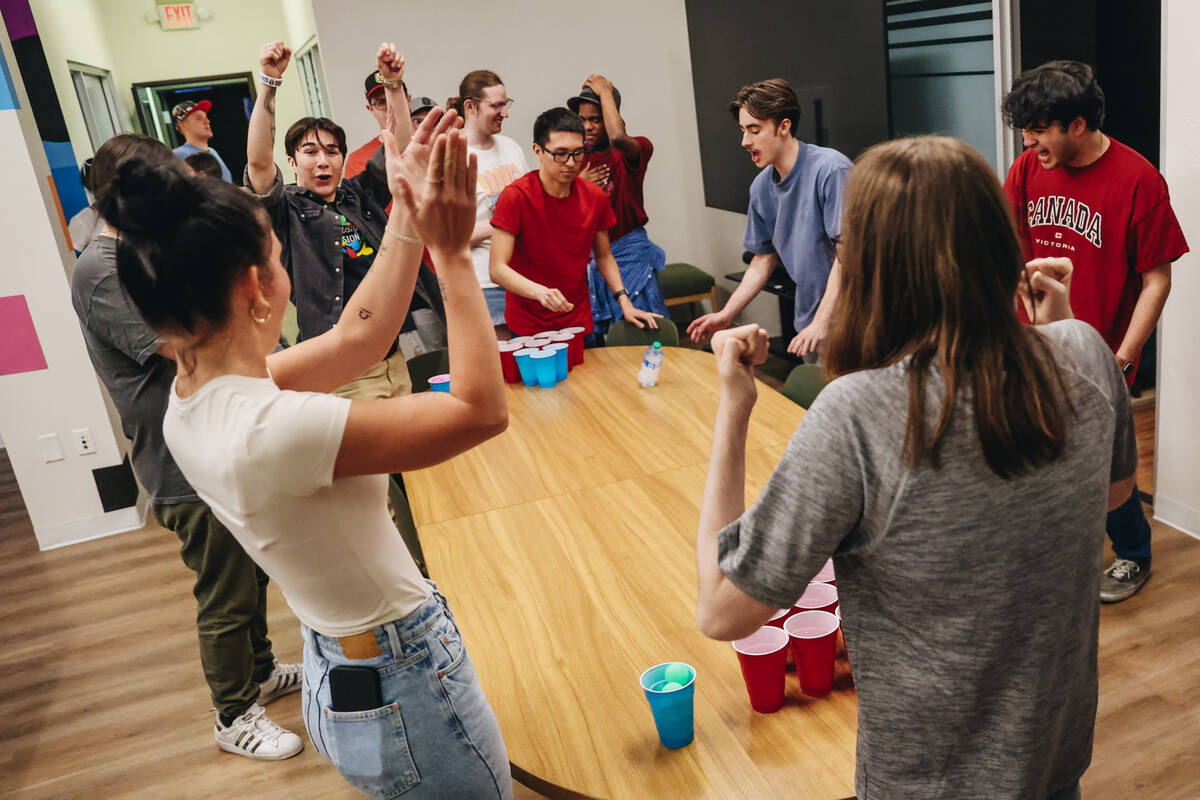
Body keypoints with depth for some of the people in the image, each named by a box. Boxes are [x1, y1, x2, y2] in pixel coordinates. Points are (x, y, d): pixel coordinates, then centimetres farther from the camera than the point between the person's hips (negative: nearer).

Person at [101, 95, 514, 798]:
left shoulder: (193, 401, -4)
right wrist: (452, 253, -24)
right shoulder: (271, 430, -33)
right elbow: (482, 410, -29)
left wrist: (406, 219, -1)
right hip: (404, 695, -8)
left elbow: (356, 339, 3)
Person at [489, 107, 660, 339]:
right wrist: (540, 292, -36)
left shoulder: (595, 197, -1)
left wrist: (624, 302, -1)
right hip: (527, 328, -4)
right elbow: (497, 269, -20)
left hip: (579, 324, 4)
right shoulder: (515, 197, -15)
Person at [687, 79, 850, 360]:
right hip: (809, 323, 6)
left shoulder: (830, 169, -17)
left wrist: (821, 322, -25)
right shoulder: (761, 187, 4)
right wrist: (727, 313, 7)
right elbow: (764, 258, 14)